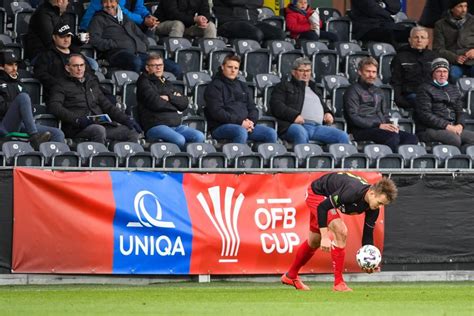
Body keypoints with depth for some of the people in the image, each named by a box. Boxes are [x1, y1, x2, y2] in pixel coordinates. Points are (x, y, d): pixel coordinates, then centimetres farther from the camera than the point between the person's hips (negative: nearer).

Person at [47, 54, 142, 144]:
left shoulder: (92, 83, 28)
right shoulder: (62, 86, 11)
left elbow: (107, 105, 27)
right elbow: (54, 106, -7)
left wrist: (126, 119, 11)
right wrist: (77, 120, -21)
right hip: (77, 128, -5)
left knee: (132, 132, -15)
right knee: (99, 130, -38)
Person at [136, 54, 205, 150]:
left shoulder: (167, 83, 25)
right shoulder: (144, 83, 5)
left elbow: (184, 102, 14)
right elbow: (155, 103, -11)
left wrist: (169, 98, -6)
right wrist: (175, 99, 5)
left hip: (176, 125, 7)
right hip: (155, 126, -7)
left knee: (199, 136, -18)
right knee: (179, 140, -34)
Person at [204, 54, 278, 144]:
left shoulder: (242, 86, 25)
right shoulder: (215, 86, 4)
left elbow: (252, 108, 20)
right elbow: (217, 112, -9)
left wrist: (251, 121, -4)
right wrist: (240, 122, -16)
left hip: (244, 125, 6)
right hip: (221, 126, -6)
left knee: (271, 133, -16)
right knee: (241, 132, -39)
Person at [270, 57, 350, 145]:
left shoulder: (315, 89, 36)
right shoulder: (284, 86, 19)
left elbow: (323, 106, 44)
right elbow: (276, 105, 4)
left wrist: (328, 113, 17)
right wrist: (294, 115, -12)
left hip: (318, 127, 5)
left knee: (343, 136, -18)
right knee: (301, 134, -43)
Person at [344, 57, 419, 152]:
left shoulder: (378, 91, 28)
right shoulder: (353, 91, 5)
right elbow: (353, 117, -7)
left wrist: (391, 125, 3)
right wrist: (379, 125, -15)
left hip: (381, 130, 7)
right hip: (362, 131, -7)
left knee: (412, 138, -19)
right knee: (393, 136, -35)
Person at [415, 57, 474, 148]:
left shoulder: (454, 89, 24)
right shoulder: (425, 89, 4)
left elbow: (460, 111, 21)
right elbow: (425, 114, -7)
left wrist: (460, 125, -4)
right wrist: (446, 126, -15)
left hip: (452, 128, 6)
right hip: (429, 129, -6)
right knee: (454, 139, -34)